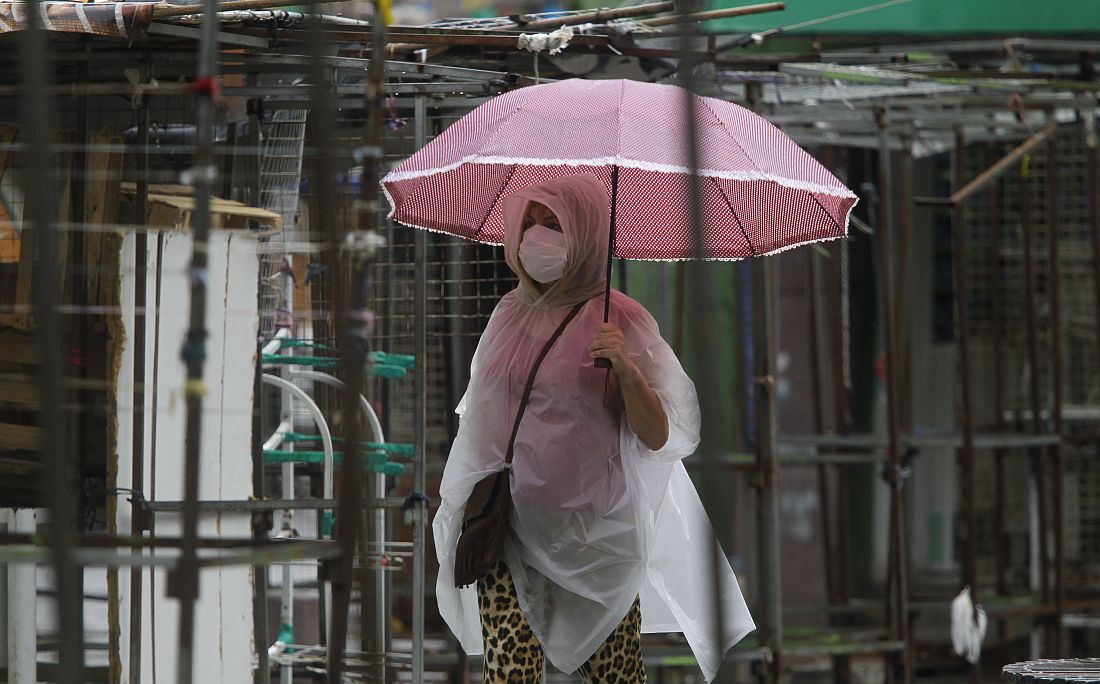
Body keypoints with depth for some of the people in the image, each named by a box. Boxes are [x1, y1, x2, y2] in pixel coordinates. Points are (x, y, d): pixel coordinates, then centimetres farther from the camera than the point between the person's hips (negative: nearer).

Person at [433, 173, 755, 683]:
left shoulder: (619, 320, -5)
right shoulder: (510, 315, 9)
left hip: (593, 527, -3)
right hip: (511, 522, 3)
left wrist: (626, 370, -21)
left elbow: (657, 437, -9)